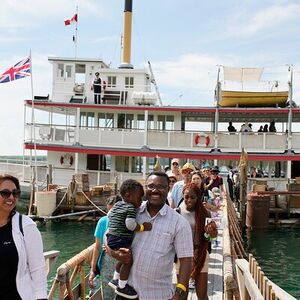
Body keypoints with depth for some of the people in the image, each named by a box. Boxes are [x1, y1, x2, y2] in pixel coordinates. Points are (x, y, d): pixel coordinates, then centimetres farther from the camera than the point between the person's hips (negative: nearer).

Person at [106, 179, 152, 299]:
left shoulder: (117, 204, 12)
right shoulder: (131, 208, -17)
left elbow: (109, 215, 25)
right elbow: (130, 224, -29)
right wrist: (143, 227, -19)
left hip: (112, 238, 11)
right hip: (120, 240, -11)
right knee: (128, 261, -3)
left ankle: (115, 279, 40)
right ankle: (122, 287, 8)